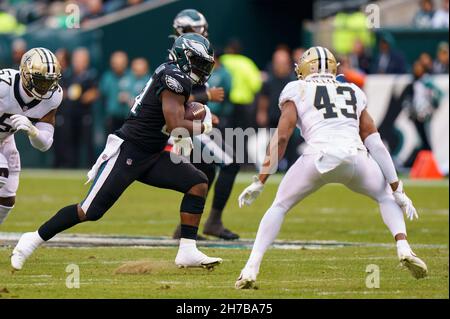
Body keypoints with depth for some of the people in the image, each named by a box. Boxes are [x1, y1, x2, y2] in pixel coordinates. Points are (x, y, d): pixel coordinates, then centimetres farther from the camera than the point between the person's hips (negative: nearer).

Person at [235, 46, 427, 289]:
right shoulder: (353, 92, 27)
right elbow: (374, 143, 20)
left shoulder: (297, 91, 19)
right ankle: (404, 249, 6)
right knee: (387, 196, 29)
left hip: (319, 157, -2)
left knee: (279, 206, 17)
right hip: (355, 156, 2)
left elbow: (281, 138, 7)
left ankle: (251, 269, 5)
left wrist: (259, 182, 7)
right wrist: (397, 188, 19)